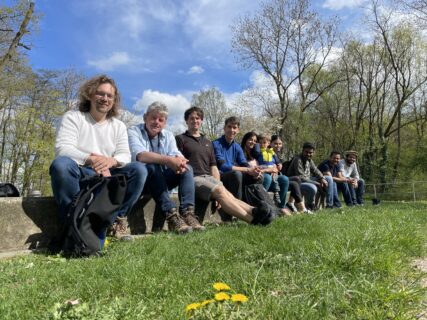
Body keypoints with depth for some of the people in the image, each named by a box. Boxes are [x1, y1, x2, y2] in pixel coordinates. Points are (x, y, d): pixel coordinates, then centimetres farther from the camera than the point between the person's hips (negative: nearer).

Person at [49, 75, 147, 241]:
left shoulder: (119, 125, 11)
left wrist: (111, 161, -24)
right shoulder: (72, 117, 0)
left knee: (139, 170, -20)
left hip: (106, 178, 3)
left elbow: (125, 155, 0)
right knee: (61, 163, -35)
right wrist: (92, 160, -30)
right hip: (79, 175, -3)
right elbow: (62, 149, -15)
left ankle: (117, 218, -13)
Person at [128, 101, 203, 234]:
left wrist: (180, 161, -35)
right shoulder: (134, 132, -9)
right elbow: (139, 155, -28)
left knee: (187, 168, -16)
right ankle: (171, 215, -39)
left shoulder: (168, 135, 8)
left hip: (162, 179, 5)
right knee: (152, 168, -34)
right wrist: (168, 160, -42)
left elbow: (176, 154, -8)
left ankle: (187, 212, -29)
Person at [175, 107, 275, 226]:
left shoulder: (207, 142, 27)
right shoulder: (180, 139, 9)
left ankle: (253, 211, -51)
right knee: (219, 191, -31)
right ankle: (252, 219, -49)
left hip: (209, 177, 6)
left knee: (229, 196, -25)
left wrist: (218, 184, 3)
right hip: (193, 178, -5)